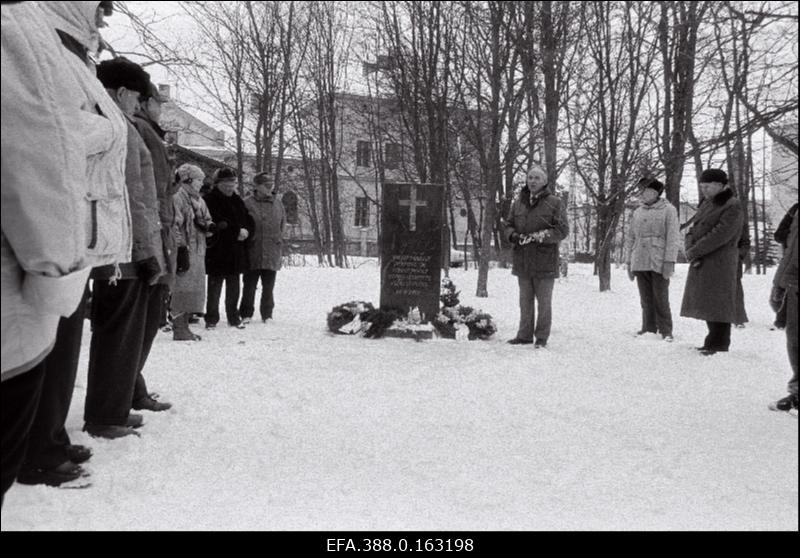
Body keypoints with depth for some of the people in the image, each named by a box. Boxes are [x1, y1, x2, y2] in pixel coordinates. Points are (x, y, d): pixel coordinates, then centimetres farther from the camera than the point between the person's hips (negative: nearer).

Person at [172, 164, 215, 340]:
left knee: (195, 289, 11)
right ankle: (179, 329, 0)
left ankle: (184, 325, 19)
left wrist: (209, 226, -1)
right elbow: (174, 226, -15)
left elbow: (207, 221, 24)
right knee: (182, 289, -7)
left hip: (198, 251, 9)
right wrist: (181, 250, -19)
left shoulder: (199, 200, 18)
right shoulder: (178, 198, -9)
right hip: (185, 251, -9)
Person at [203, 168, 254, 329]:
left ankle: (233, 317, 24)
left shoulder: (237, 200, 13)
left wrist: (246, 231, -8)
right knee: (215, 287, 2)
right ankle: (211, 318, 12)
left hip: (236, 252, 6)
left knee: (233, 288, 14)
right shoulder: (210, 200, -7)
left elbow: (249, 221, 13)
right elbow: (218, 224, -19)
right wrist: (237, 231, -19)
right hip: (217, 251, -6)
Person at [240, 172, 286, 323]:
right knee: (250, 285, 4)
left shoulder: (278, 205, 9)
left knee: (268, 286, 8)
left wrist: (278, 242, 12)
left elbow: (282, 226, 16)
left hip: (272, 254, 3)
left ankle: (267, 314, 20)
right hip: (253, 253, -3)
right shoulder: (248, 203, -4)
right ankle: (246, 314, 16)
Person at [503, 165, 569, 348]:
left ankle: (542, 338, 14)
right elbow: (508, 226, 13)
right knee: (525, 302, 13)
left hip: (545, 262, -4)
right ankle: (525, 335, 22)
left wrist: (541, 236, -21)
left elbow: (562, 230, -8)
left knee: (544, 302, 4)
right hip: (522, 262, 4)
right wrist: (513, 235, -9)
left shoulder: (554, 203, -3)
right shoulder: (518, 202, 11)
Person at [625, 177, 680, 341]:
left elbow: (673, 237, -8)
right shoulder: (638, 212, 13)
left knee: (661, 299, -3)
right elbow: (631, 239, 15)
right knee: (646, 299, 7)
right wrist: (629, 263, 11)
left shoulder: (668, 209, -1)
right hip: (640, 263, 4)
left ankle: (665, 331, 5)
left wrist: (669, 262, -15)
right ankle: (648, 329, 15)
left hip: (659, 263, -4)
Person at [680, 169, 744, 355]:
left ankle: (718, 346, -1)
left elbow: (720, 235, -19)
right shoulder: (706, 204, 16)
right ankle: (713, 342, 21)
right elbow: (693, 230, 12)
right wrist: (690, 250, -7)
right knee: (706, 303, 12)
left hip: (719, 262, -8)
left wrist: (694, 252, -15)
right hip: (700, 263, 8)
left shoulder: (733, 207, -10)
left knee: (717, 304, -6)